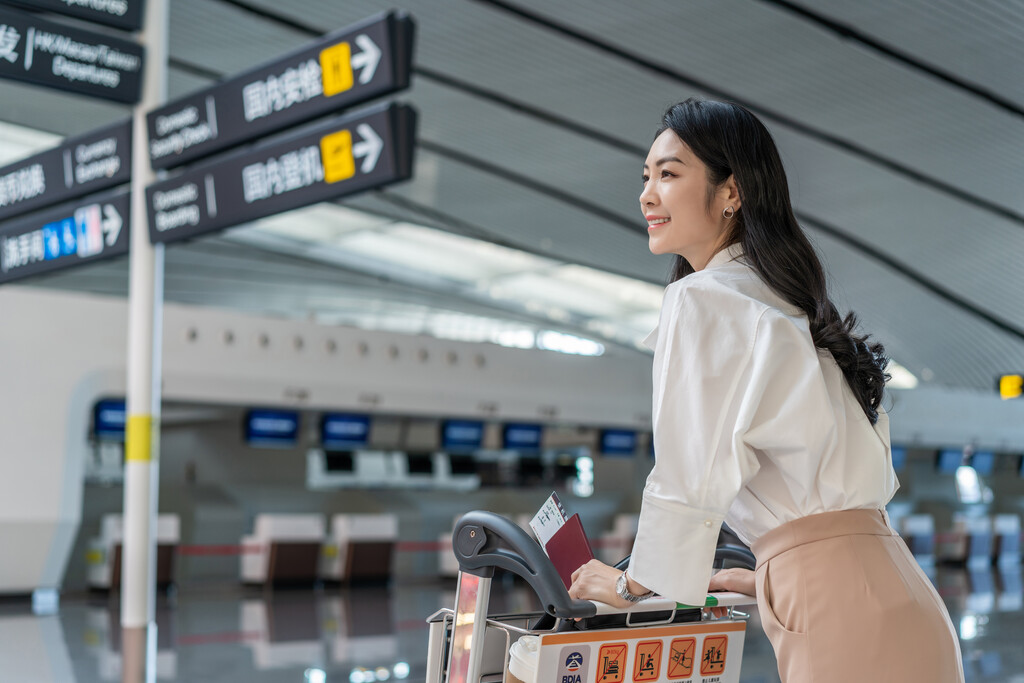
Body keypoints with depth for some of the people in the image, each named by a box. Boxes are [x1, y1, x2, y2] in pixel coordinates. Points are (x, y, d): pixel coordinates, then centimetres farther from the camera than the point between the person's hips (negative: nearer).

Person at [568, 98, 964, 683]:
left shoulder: (703, 298, -9)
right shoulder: (789, 305, 18)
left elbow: (691, 479, -10)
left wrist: (631, 584, 4)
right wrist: (770, 577, 28)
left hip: (846, 617, -9)